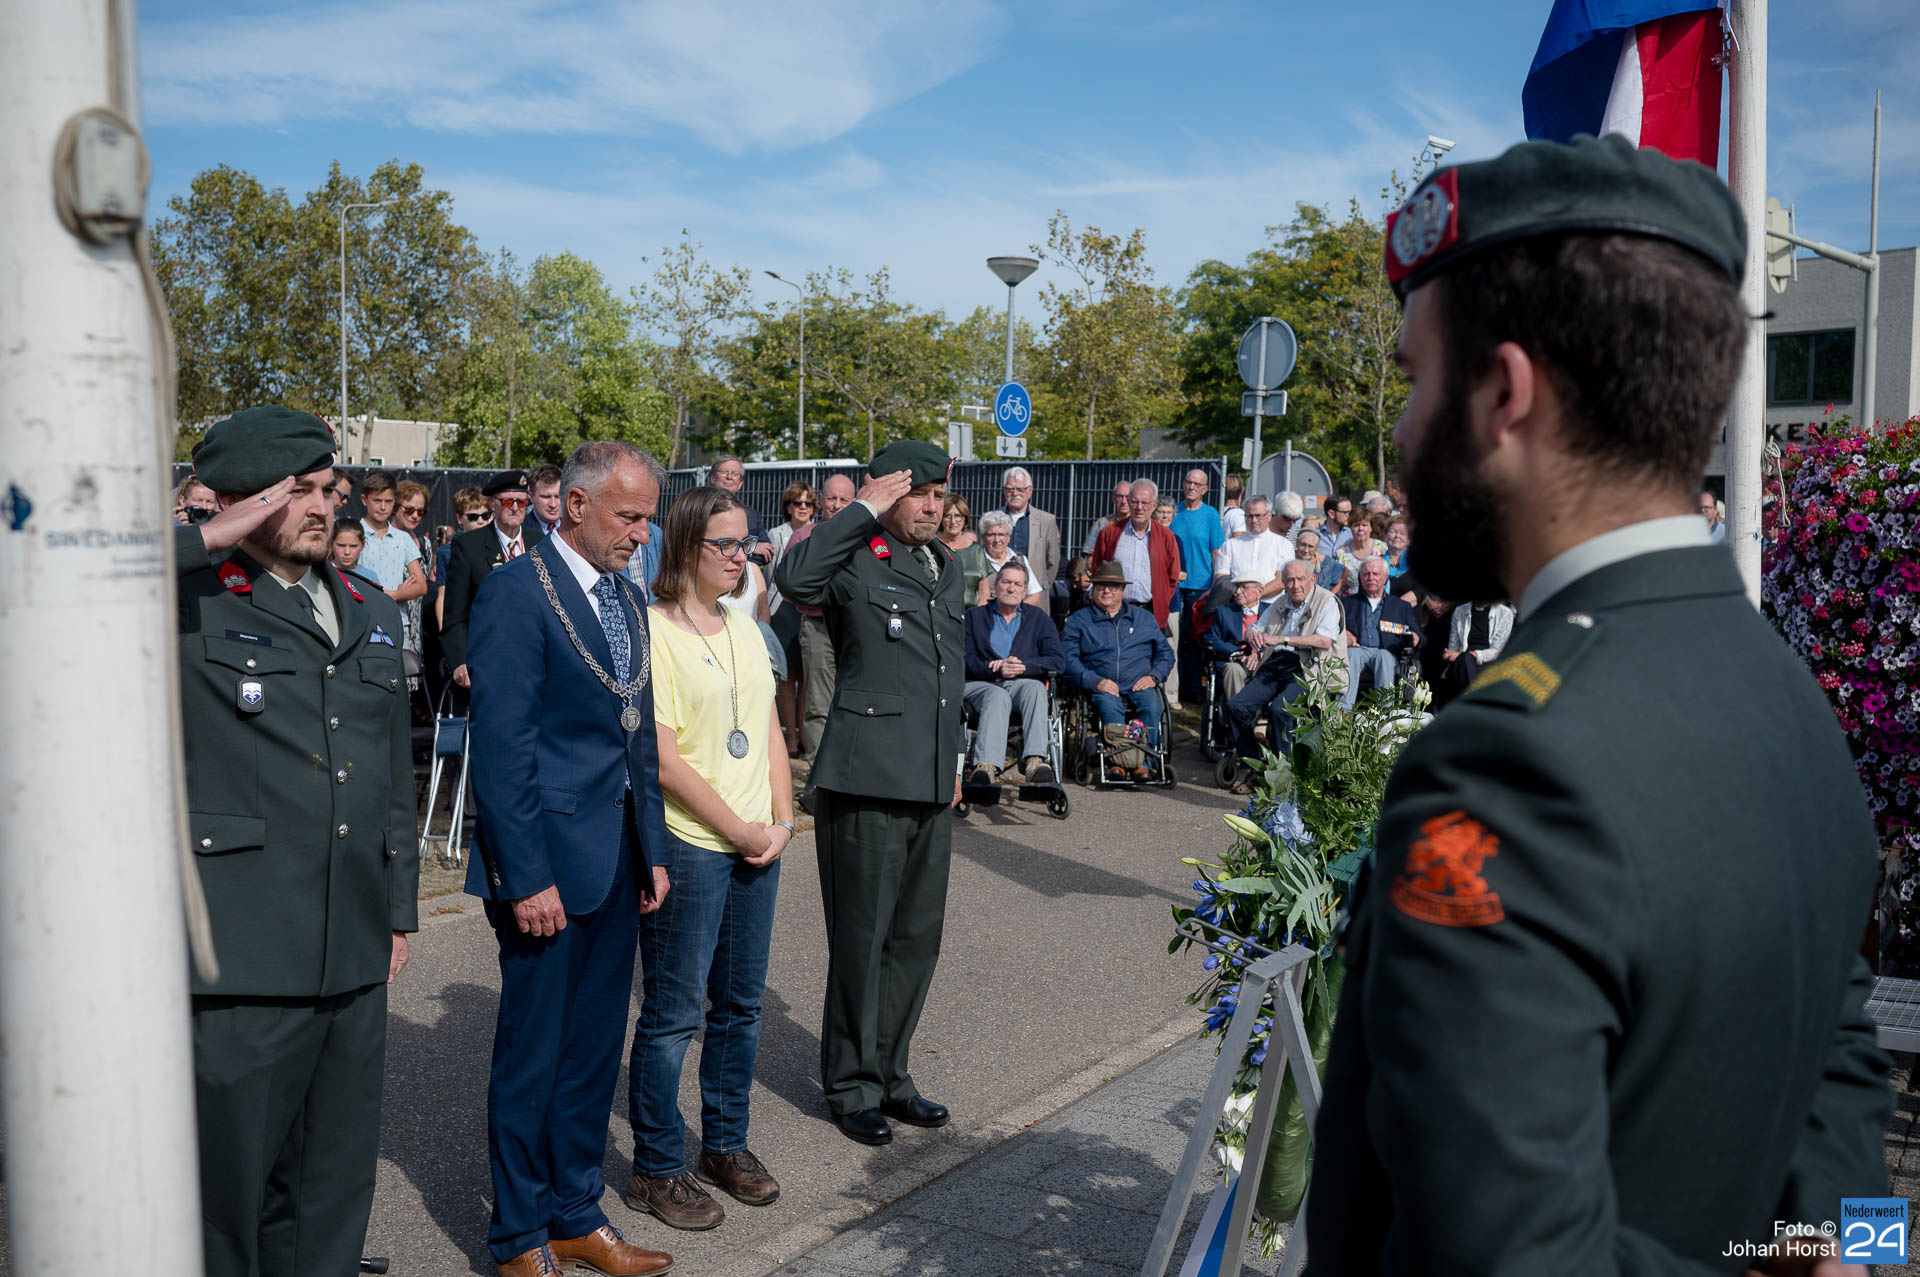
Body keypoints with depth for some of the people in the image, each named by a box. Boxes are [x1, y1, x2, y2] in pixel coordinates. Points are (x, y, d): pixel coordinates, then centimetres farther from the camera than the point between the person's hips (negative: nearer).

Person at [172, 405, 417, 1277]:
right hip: (240, 971, -6)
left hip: (354, 960, 6)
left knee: (334, 1193, 17)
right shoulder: (185, 606, -5)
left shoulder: (371, 615, 15)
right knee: (226, 1188, 6)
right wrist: (207, 542, -18)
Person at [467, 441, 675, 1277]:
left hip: (618, 862, 8)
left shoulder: (625, 599, 13)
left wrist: (653, 849, 13)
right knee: (532, 1056, 6)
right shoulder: (515, 594, -13)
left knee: (594, 1050, 17)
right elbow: (501, 747, -16)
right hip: (549, 862, -8)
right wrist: (527, 877, -18)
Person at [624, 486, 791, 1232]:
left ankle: (725, 1144, 31)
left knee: (740, 1003, 15)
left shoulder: (742, 626, 12)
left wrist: (781, 819, 1)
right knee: (673, 1013, 3)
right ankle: (656, 1170, 18)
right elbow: (660, 753, -15)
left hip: (757, 843, 7)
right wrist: (736, 827, -12)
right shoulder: (650, 629, -11)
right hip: (687, 842, -7)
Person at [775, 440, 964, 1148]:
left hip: (930, 785, 8)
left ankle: (890, 1075, 29)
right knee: (861, 939, 2)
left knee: (918, 936, 15)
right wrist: (865, 508, -22)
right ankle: (852, 1087, 18)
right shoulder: (856, 561, -8)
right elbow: (795, 578, -32)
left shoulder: (947, 566, 16)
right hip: (866, 778, -8)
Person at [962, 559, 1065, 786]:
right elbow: (966, 661, 3)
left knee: (1035, 687, -35)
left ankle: (1034, 760, -49)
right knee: (997, 696, -37)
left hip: (1022, 684, 1)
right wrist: (995, 668, -16)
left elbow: (1057, 661, 4)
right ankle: (986, 766, -55)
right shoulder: (974, 616, 17)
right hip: (980, 685, -1)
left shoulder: (1039, 618, 19)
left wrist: (1022, 666, -11)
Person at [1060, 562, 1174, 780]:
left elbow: (1165, 652, 22)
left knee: (1151, 702, -32)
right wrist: (1094, 681, -14)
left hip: (1139, 686, 2)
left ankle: (1142, 762, -35)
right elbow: (1068, 659, 2)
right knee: (1108, 703, -36)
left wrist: (1154, 676, 0)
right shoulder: (1078, 620, 15)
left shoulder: (1144, 617, 24)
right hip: (1102, 688, -2)